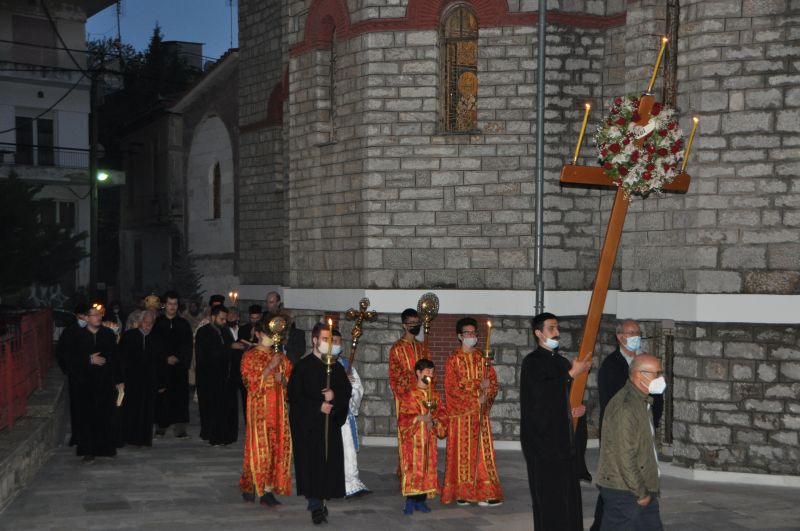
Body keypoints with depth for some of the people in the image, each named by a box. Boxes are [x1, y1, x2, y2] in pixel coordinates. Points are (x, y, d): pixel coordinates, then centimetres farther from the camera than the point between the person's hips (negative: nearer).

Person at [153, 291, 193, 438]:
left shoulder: (184, 324, 11)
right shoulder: (156, 323, 6)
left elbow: (187, 346, 7)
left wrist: (178, 358, -9)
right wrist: (166, 358, -7)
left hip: (179, 366, 1)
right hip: (161, 365, -1)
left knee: (179, 396, -4)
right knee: (161, 397, -3)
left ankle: (180, 428, -5)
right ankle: (161, 427, 6)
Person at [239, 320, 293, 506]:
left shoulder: (280, 356, 12)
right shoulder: (250, 356, -2)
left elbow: (290, 382, 15)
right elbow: (252, 383, -11)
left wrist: (283, 379, -7)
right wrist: (270, 367, -17)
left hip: (278, 407, 5)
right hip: (259, 407, -4)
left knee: (277, 447, 0)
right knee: (259, 447, -4)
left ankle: (269, 490, 4)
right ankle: (249, 486, 14)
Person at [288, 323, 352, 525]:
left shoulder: (336, 367, 12)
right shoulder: (303, 366, -2)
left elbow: (347, 390, 10)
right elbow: (294, 395, -7)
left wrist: (334, 395, -11)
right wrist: (318, 406, -13)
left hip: (331, 423, 4)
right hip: (308, 423, -4)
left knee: (329, 462, 0)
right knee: (312, 462, -6)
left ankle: (321, 500, 12)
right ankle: (316, 507, -2)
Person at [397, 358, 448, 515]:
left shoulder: (434, 395, 12)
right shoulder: (408, 395, -3)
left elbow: (442, 415, 9)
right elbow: (403, 417, -9)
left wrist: (434, 421, -11)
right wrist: (420, 418, -20)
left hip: (429, 440, 5)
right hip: (413, 439, -5)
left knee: (427, 468, 3)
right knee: (412, 468, -8)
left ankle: (421, 500, 11)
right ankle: (410, 501, -3)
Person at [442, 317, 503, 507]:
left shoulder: (482, 358, 11)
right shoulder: (453, 360, -1)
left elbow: (493, 382, 6)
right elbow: (452, 387, -10)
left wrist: (486, 396, -14)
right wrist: (478, 386, -15)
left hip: (480, 412, 4)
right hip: (461, 413, -4)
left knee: (482, 451, 0)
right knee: (462, 451, -2)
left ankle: (483, 493, 0)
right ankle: (462, 493, 1)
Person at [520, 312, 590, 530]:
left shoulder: (562, 362, 16)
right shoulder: (532, 362, -7)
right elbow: (541, 391, -22)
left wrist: (580, 407, 7)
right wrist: (572, 373, -16)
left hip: (563, 437, 7)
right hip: (541, 438, -7)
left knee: (568, 492, 6)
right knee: (548, 494, -6)